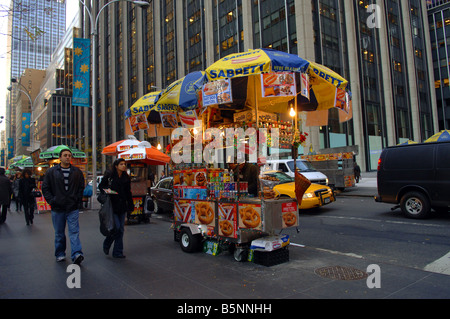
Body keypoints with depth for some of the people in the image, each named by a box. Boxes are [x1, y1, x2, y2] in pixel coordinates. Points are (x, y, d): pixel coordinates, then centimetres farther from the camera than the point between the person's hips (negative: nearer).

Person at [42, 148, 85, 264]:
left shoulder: (77, 172, 6)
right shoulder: (51, 172, 4)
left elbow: (81, 187, 11)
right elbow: (45, 188, 6)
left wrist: (78, 200, -1)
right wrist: (51, 201, -5)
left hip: (73, 208, -1)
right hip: (57, 208, 1)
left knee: (74, 232, -8)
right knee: (59, 233, 12)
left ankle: (77, 254, -15)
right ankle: (60, 254, 25)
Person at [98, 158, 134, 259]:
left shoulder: (126, 178, 10)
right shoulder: (109, 176, -3)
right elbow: (101, 186, 5)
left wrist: (130, 206, 11)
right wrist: (106, 191, -17)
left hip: (122, 206, 5)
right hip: (112, 206, -5)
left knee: (121, 229, 5)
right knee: (116, 228, -11)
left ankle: (117, 252, 16)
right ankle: (106, 245, 18)